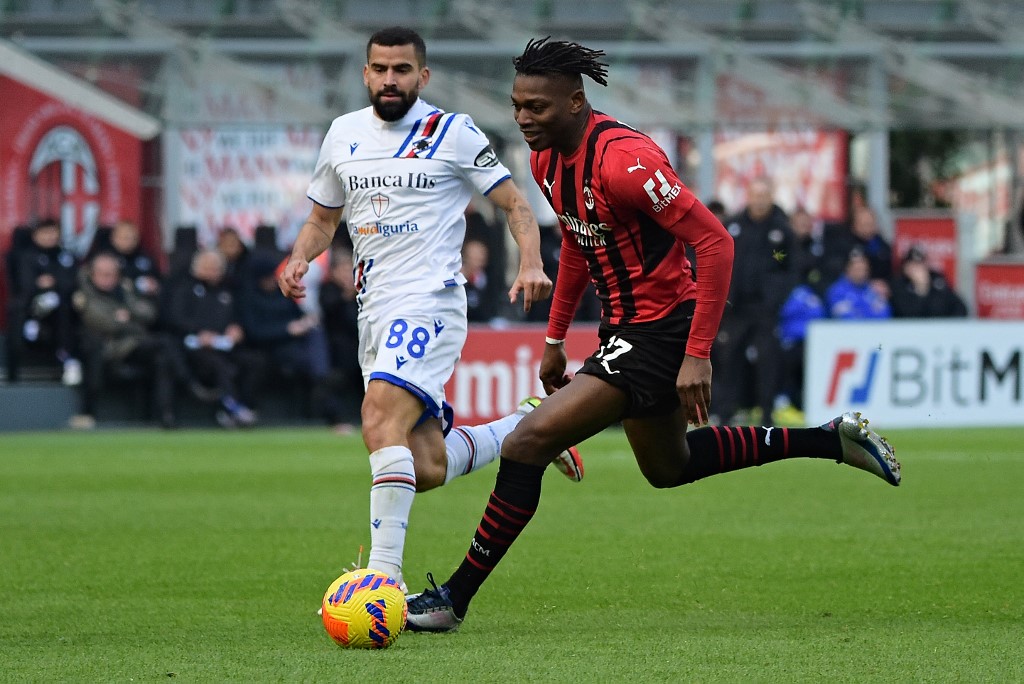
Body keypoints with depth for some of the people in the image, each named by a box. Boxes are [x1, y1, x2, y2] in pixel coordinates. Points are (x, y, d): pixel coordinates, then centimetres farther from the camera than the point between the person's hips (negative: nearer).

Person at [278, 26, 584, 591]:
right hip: (374, 309, 6)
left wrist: (530, 264, -16)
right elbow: (322, 218, 25)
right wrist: (299, 261, 3)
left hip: (428, 299, -6)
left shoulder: (452, 133, -2)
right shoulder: (343, 135, 14)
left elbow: (515, 204, 2)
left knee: (381, 418, -29)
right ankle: (527, 426, 32)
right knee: (426, 470, 4)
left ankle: (384, 575, -33)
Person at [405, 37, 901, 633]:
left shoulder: (622, 159, -27)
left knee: (526, 445, -17)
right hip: (625, 329, 11)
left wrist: (698, 355, -29)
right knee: (669, 467, 28)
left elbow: (715, 243, -27)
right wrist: (555, 338, 20)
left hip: (661, 331, -11)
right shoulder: (547, 158, 1)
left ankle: (455, 599, -7)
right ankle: (833, 439, 36)